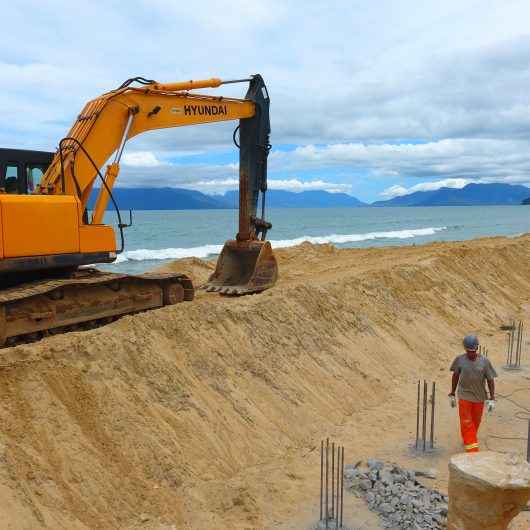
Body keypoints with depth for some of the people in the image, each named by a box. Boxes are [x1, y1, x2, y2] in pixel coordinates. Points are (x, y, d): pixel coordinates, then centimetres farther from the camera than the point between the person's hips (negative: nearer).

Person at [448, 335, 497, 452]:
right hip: (464, 396, -1)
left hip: (479, 397, 1)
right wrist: (452, 394, 8)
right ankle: (472, 448, 3)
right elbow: (455, 376, 3)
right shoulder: (460, 360, -9)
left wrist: (492, 399, -6)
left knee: (475, 422, 15)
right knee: (466, 423, -4)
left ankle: (469, 438, 41)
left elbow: (490, 380, -3)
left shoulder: (484, 361, -10)